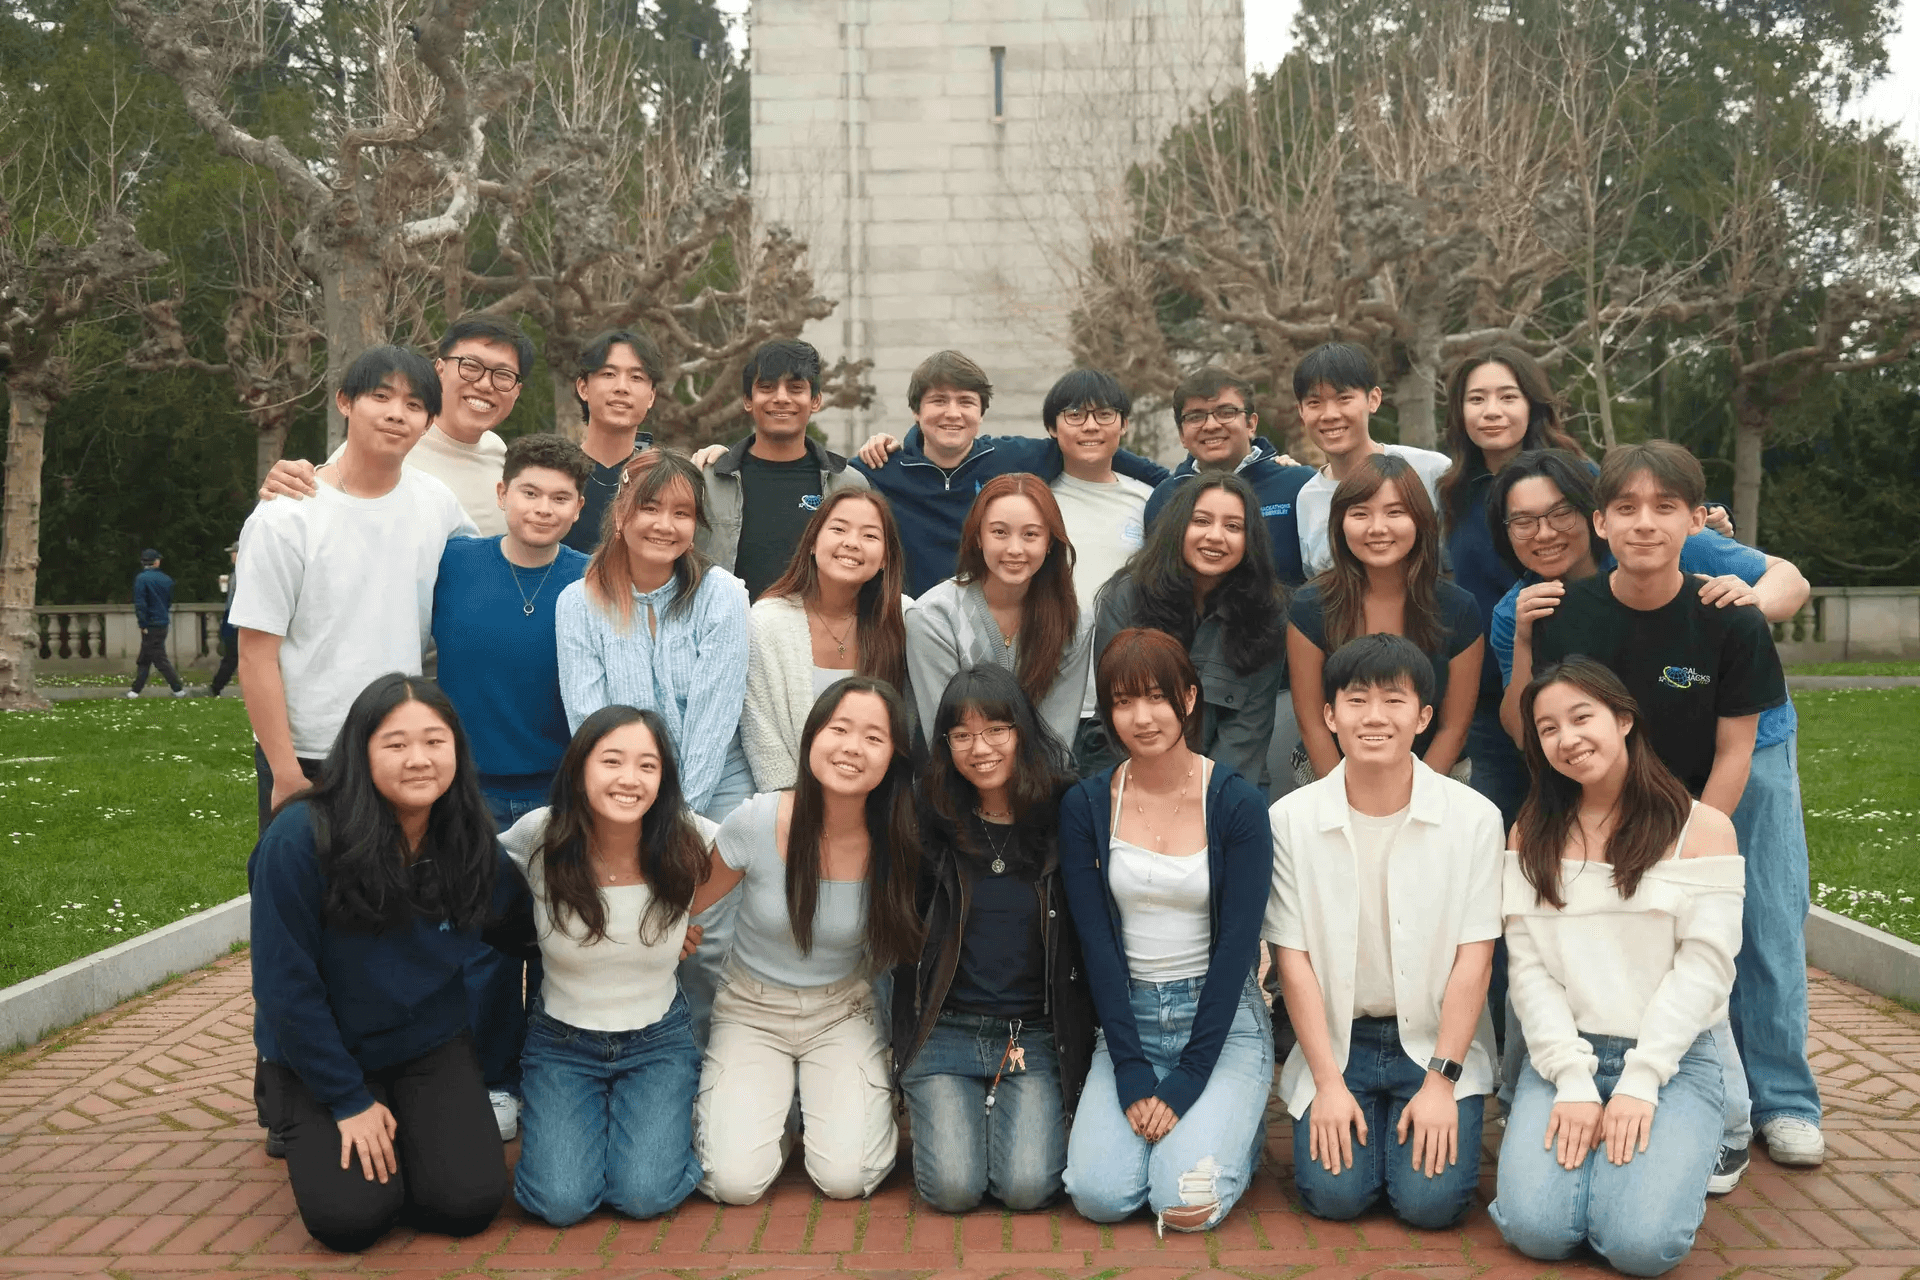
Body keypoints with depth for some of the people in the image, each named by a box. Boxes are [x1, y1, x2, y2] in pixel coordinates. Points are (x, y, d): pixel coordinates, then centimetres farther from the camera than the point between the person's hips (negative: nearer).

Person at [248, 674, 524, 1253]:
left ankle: (402, 1123, 17)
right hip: (321, 1053, -2)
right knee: (351, 1216, -18)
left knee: (469, 1203, -15)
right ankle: (290, 1110, 14)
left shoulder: (471, 841, -11)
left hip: (430, 1048, 3)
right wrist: (348, 1100, -15)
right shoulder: (302, 837, -24)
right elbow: (285, 983, -19)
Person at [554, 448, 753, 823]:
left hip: (717, 789, -1)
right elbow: (587, 719, -4)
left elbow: (715, 714, -8)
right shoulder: (577, 603, 0)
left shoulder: (722, 594, -4)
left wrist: (683, 810, -13)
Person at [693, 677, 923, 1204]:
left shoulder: (896, 845, -16)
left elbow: (899, 949, 2)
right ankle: (724, 1100, 16)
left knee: (845, 1178, -18)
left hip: (842, 1013, 1)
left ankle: (821, 1099, 14)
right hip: (751, 1011, 0)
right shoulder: (756, 822, -19)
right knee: (736, 1181, -17)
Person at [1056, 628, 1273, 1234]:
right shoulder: (1085, 806, -1)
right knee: (1099, 1194, -17)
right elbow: (1096, 945, -4)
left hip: (1223, 1020, -2)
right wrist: (1133, 1076, -12)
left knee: (1184, 1200, -19)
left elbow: (1237, 945, -10)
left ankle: (1237, 1121, 14)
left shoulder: (1237, 804, -8)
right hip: (1127, 1018, 2)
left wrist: (1185, 1082, -14)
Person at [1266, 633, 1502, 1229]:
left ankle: (1426, 1116, 15)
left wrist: (1441, 1080, -12)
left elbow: (1474, 958, -6)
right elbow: (1294, 957, -4)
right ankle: (1349, 1115, 16)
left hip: (1439, 1042, 0)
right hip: (1336, 1041, 1)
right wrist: (1327, 1082, -9)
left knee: (1430, 1200, -16)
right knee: (1333, 1193, -15)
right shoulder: (1293, 819, -6)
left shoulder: (1474, 817, -7)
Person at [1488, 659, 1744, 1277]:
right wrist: (1572, 1080, -13)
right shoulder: (1532, 834, 7)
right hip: (1562, 1056, 2)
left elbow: (1702, 968, -6)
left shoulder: (1702, 828, 0)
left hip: (1672, 1058, -2)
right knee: (1535, 1228, -20)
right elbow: (1530, 970, 0)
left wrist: (1639, 1082, -14)